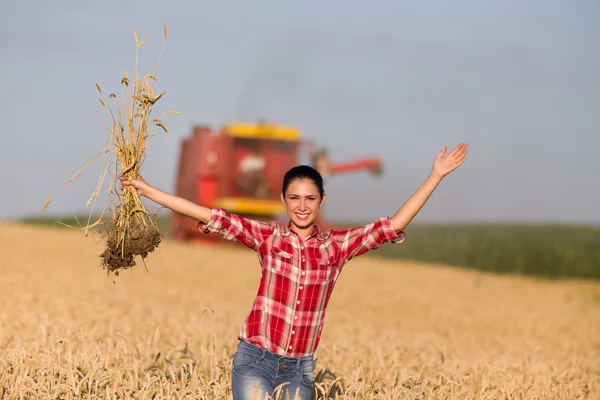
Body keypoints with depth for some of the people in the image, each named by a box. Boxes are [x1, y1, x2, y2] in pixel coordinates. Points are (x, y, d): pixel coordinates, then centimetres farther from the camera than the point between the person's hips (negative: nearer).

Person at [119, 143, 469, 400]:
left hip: (298, 369, 2)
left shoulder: (337, 246, 3)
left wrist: (436, 176, -4)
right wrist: (145, 189, -6)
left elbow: (393, 225, 0)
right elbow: (211, 216, -3)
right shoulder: (268, 238, 0)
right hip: (255, 359, -2)